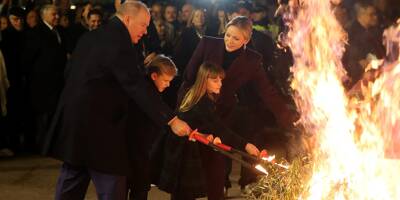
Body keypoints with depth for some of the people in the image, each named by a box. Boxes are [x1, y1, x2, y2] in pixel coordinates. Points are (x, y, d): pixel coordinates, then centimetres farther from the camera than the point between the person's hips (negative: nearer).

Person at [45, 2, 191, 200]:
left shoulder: (89, 37, 11)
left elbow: (69, 72, 18)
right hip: (99, 127, -9)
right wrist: (171, 120, -24)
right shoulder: (119, 43, -17)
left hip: (73, 121, 9)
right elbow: (138, 87, -24)